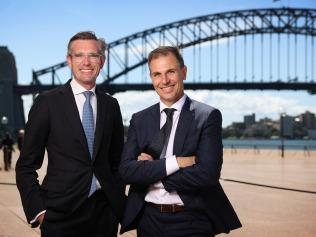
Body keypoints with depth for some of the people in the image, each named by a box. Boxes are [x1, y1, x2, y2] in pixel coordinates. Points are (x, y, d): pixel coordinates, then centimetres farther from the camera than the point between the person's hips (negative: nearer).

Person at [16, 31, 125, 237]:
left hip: (105, 212, 3)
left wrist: (119, 204, 8)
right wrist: (37, 211, -8)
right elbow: (26, 165, -3)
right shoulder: (47, 102, -4)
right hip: (61, 213, -3)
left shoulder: (111, 105, 8)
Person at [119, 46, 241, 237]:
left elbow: (207, 175, -18)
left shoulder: (208, 116, -8)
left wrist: (150, 170, -12)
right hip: (149, 220, 4)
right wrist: (175, 162, -20)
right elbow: (126, 171, -8)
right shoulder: (139, 120, 4)